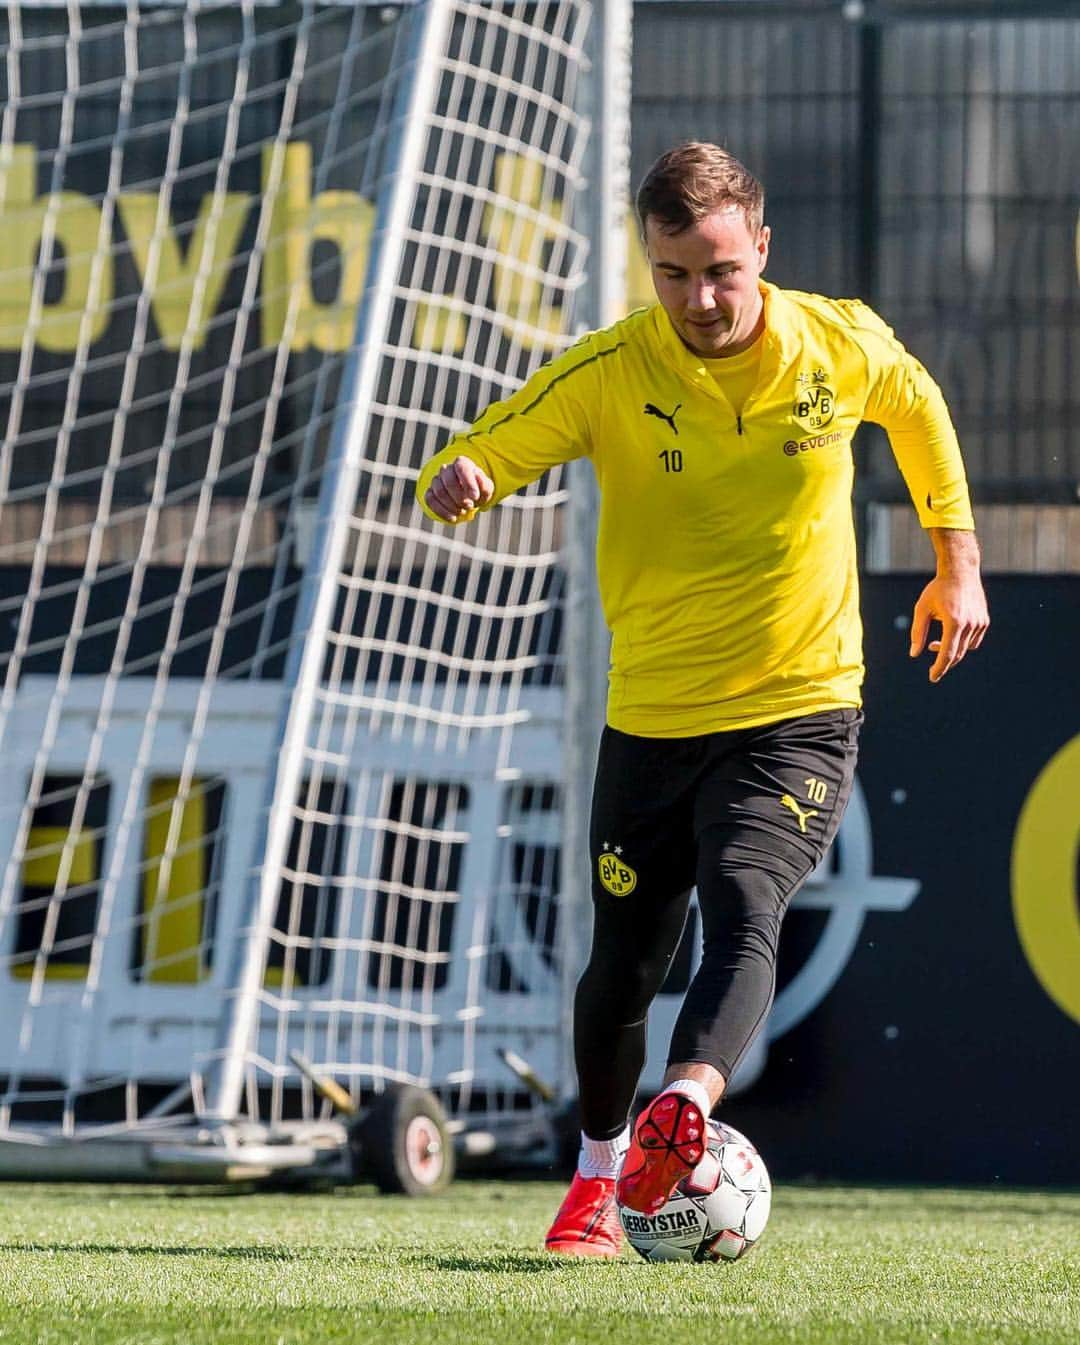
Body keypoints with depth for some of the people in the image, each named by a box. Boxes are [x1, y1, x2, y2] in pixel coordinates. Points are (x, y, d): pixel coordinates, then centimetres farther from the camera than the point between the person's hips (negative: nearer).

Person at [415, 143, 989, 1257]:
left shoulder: (843, 348, -5)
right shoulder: (611, 372, -9)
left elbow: (919, 411, 17)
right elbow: (473, 463, -9)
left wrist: (958, 567, 19)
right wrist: (453, 482, -34)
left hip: (800, 714, -1)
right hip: (651, 718, 1)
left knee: (742, 911, -27)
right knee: (622, 966, 9)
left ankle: (683, 1113, -48)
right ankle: (598, 1171, 35)